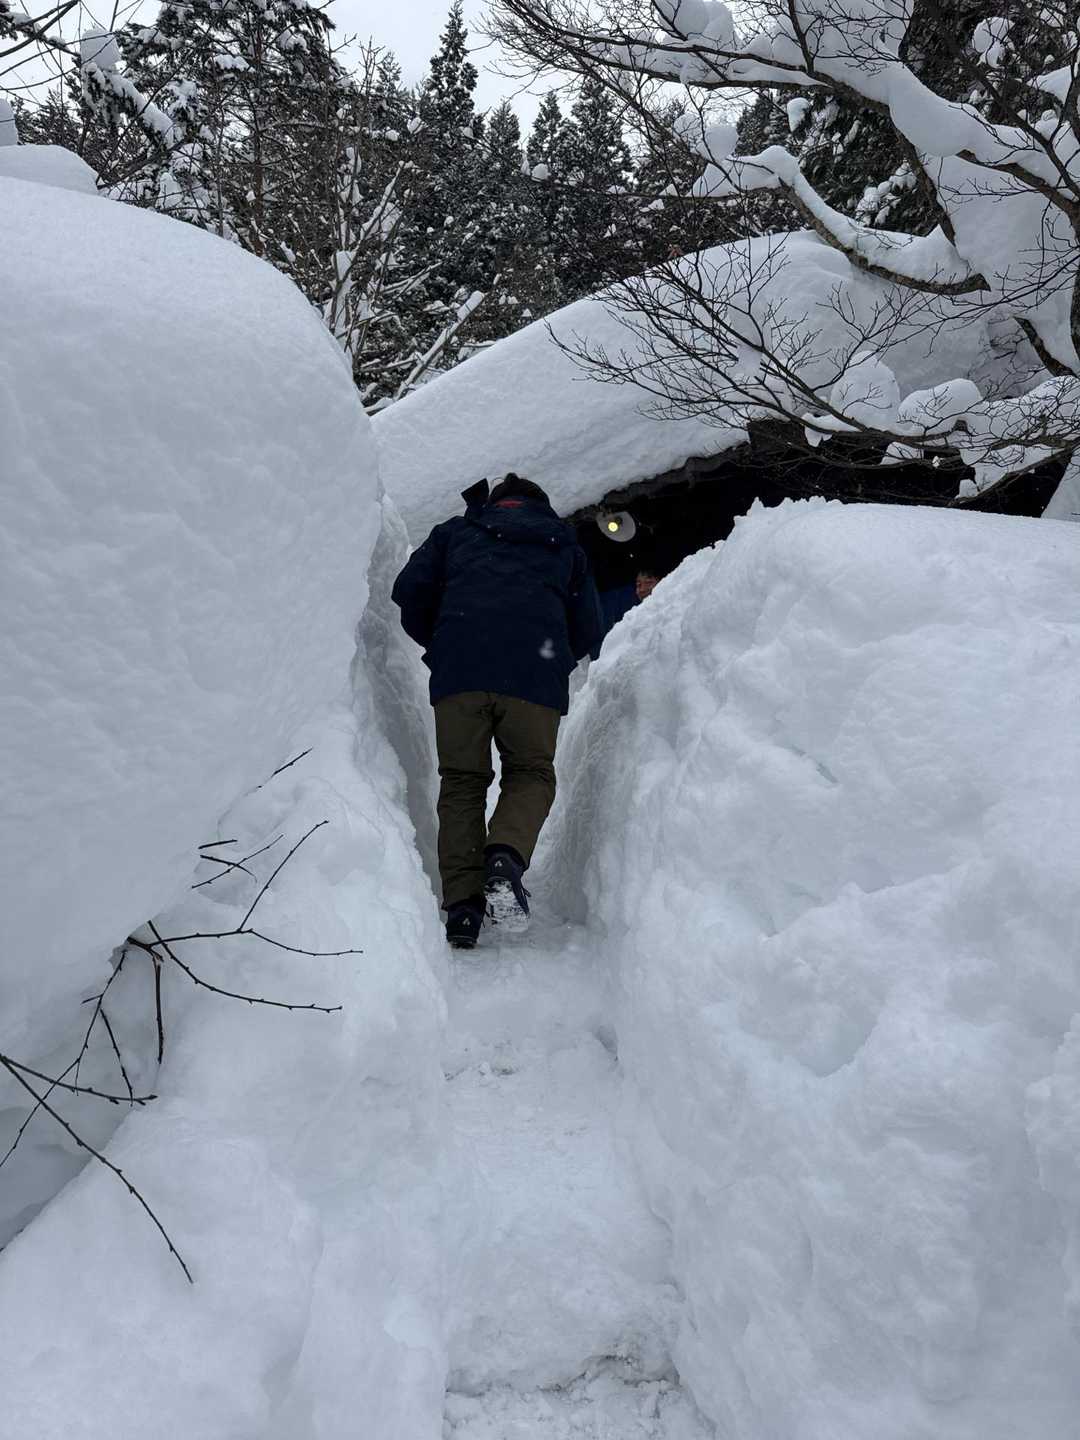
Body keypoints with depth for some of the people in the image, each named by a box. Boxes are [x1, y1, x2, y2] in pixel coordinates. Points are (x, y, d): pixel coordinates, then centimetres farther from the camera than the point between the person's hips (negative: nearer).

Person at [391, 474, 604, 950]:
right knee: (531, 773, 14)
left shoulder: (455, 531, 26)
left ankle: (461, 901, -2)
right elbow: (588, 627, 22)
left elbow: (409, 590, 13)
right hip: (536, 678, 0)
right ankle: (506, 854, -15)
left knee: (461, 780, 9)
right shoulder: (564, 542, 28)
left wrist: (436, 645, 27)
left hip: (459, 672, 0)